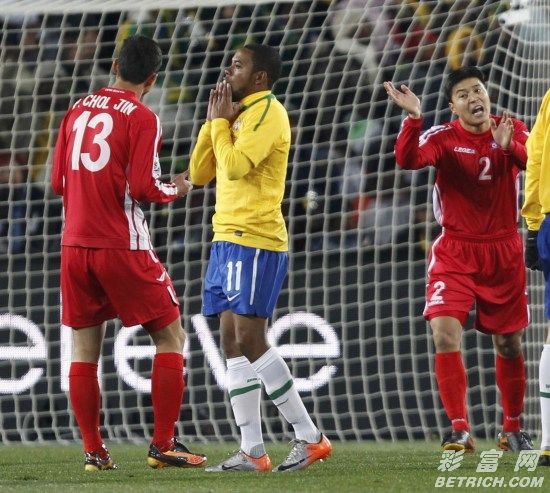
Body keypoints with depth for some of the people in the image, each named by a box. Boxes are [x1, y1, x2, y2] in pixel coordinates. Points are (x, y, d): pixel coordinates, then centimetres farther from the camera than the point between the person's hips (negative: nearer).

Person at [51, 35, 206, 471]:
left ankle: (94, 451, 5)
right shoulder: (142, 118, -7)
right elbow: (145, 189, -13)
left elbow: (58, 182, 13)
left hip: (75, 246, 5)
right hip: (122, 247, -5)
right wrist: (177, 190, 6)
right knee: (170, 337, 6)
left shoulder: (78, 111, 9)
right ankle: (163, 444, 0)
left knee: (85, 349, 8)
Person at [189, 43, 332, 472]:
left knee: (249, 341, -12)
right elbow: (199, 173, 19)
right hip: (228, 239, 10)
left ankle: (310, 438, -7)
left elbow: (235, 165, -21)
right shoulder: (239, 114, 20)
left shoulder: (267, 111, -9)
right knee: (234, 343, 4)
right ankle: (252, 452, 3)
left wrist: (221, 120, -7)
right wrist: (213, 121, 9)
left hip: (254, 242, -9)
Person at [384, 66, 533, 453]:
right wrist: (413, 119, -42)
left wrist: (510, 147, -40)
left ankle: (513, 428, 27)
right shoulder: (443, 137, -8)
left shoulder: (513, 131, -3)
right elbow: (408, 160, -27)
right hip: (455, 254, -2)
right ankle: (460, 429, -15)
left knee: (510, 345, 10)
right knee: (445, 334, -19)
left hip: (504, 253, 2)